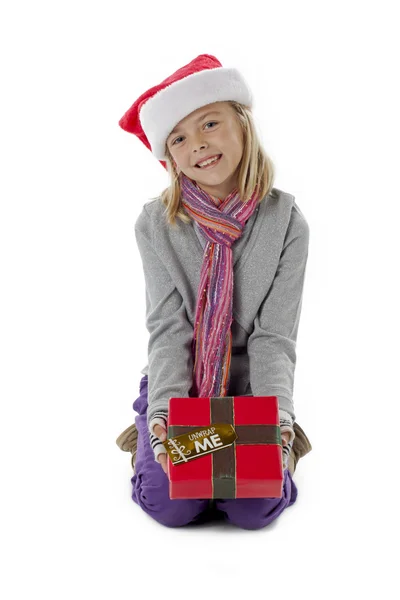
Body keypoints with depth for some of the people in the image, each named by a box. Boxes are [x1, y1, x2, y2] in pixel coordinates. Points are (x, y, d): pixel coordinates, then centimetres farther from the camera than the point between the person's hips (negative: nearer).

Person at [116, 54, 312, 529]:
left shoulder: (285, 222, -10)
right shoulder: (156, 223, -9)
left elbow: (273, 337, -10)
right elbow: (168, 330, -12)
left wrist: (277, 416, -26)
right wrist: (165, 412, -27)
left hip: (250, 386, 0)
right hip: (177, 384, 0)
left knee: (255, 507, -18)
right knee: (171, 504, -18)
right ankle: (152, 437, 14)